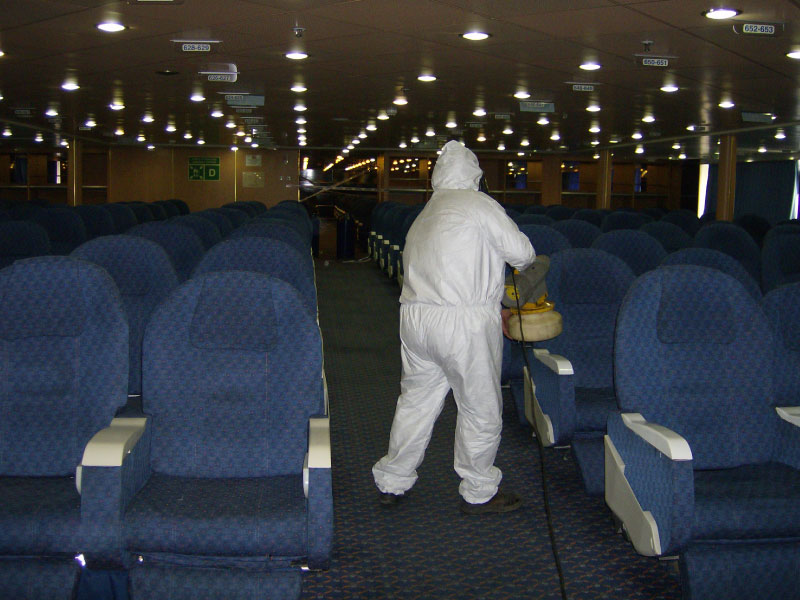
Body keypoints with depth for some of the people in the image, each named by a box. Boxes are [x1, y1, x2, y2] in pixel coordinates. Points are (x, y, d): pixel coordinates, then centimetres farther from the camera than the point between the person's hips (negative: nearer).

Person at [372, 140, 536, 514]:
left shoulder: (424, 216, 18)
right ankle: (478, 493, 21)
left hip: (415, 318, 7)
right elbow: (521, 251, -5)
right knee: (481, 409, 8)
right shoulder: (478, 203, -4)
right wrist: (524, 261, 21)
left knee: (416, 400, 18)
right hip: (464, 323, -7)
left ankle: (392, 482, 28)